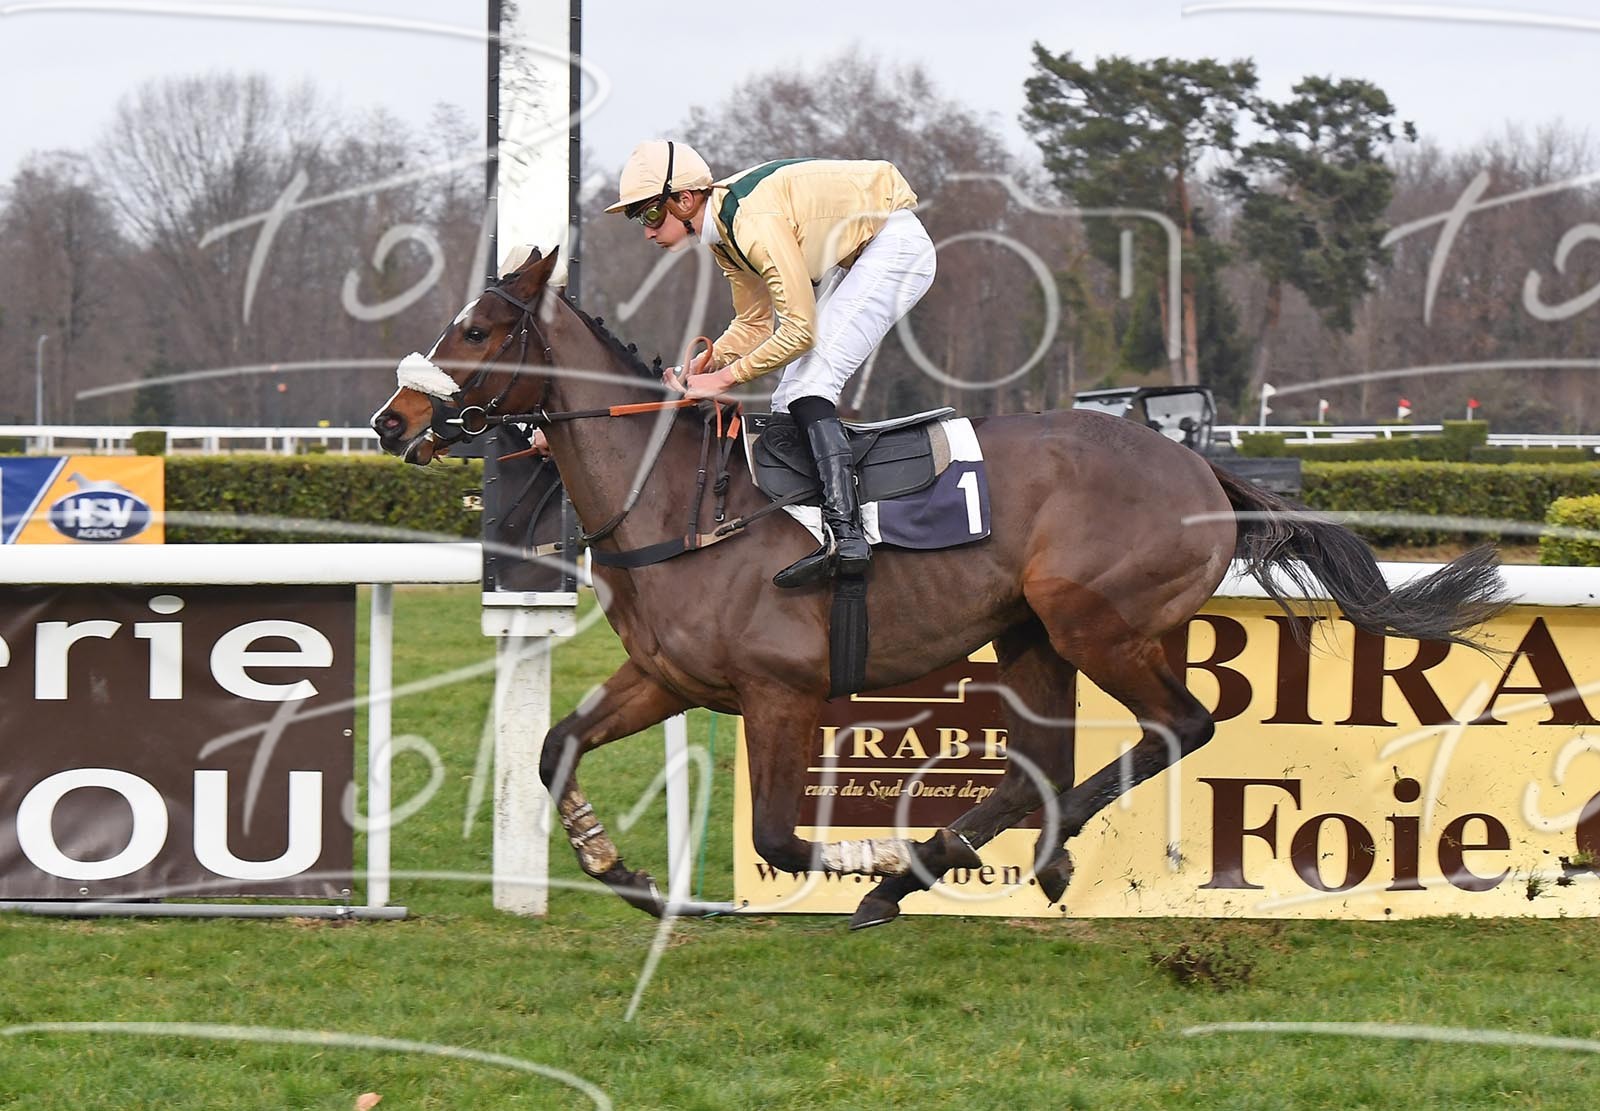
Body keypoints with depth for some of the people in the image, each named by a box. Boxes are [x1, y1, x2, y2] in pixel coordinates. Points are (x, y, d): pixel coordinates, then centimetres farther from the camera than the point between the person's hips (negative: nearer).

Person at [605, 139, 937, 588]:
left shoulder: (756, 222, -28)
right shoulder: (722, 235, 3)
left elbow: (799, 330, -28)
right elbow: (754, 324, 12)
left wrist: (727, 377, -21)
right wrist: (708, 361, -6)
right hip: (852, 260, 10)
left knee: (810, 381, -21)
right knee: (793, 393, 7)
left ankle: (845, 536, -32)